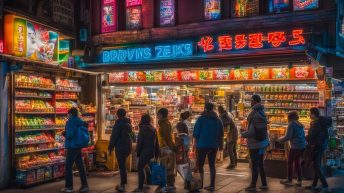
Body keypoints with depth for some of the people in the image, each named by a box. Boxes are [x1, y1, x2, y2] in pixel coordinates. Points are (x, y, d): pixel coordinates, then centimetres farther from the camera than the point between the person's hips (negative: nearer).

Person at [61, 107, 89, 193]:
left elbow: (70, 135, -22)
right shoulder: (81, 122, 9)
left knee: (68, 167, 3)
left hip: (72, 147, -7)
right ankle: (84, 186, 12)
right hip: (79, 147, 7)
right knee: (80, 166, 10)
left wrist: (64, 133, -3)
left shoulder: (70, 122, -13)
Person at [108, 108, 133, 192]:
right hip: (127, 146, 8)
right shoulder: (128, 123, 14)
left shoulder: (119, 123, -11)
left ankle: (123, 185, -3)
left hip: (120, 147, -8)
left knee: (121, 166, -4)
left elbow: (114, 136, -13)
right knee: (123, 165, 16)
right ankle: (122, 184, 20)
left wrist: (110, 147, -8)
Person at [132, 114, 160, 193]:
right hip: (152, 152, 7)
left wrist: (138, 153, -1)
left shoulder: (142, 130, -11)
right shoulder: (154, 129, 7)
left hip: (144, 152, -7)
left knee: (140, 168, -5)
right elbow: (156, 143, 10)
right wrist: (156, 154, 16)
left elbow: (139, 142, -12)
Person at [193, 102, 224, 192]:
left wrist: (196, 142, 3)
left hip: (202, 145, -4)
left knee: (200, 165, 6)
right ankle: (212, 185, 8)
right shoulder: (218, 120, 8)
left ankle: (200, 183, 1)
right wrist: (220, 144, 18)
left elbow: (196, 132, -8)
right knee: (212, 165, 9)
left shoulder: (201, 119, -6)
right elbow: (221, 134, 11)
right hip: (214, 145, 4)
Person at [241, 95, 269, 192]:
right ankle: (264, 184, 23)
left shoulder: (253, 114, -20)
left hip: (255, 144, -8)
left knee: (254, 165, 1)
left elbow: (251, 132, -22)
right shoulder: (262, 113, 6)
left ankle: (253, 185, 10)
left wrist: (243, 134, -5)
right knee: (260, 164, 17)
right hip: (262, 142, 8)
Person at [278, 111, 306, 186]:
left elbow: (288, 137, -13)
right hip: (302, 146, 7)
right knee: (297, 162, 16)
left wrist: (280, 140, 3)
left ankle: (289, 180, 14)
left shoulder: (291, 124, -8)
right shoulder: (300, 124, 14)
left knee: (290, 162, 6)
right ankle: (299, 180, 16)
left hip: (295, 146, -7)